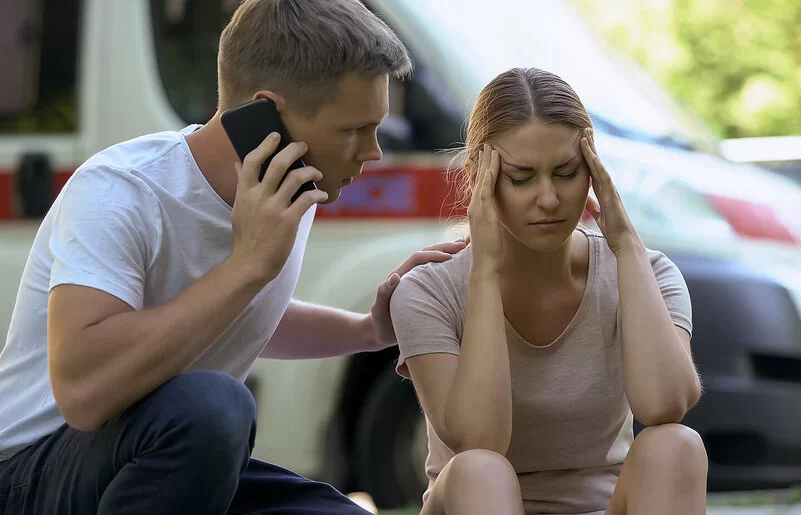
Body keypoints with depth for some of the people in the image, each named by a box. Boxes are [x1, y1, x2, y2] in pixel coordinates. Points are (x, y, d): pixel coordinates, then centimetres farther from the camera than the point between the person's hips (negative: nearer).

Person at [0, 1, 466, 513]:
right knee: (210, 406, -36)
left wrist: (371, 330, 8)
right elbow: (82, 392, -37)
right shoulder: (117, 193, -23)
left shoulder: (290, 198, 2)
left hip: (191, 468, 7)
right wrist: (248, 262, -33)